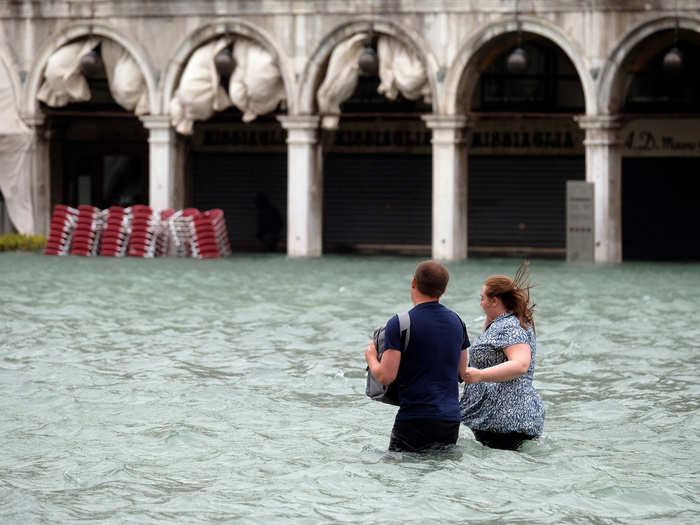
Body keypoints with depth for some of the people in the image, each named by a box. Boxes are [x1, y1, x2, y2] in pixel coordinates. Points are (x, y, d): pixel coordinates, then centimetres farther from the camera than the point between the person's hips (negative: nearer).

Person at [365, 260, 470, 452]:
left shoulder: (399, 324, -10)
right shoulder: (456, 321, 9)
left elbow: (386, 377, -12)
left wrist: (371, 357, 8)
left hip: (416, 419, -5)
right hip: (451, 421, 5)